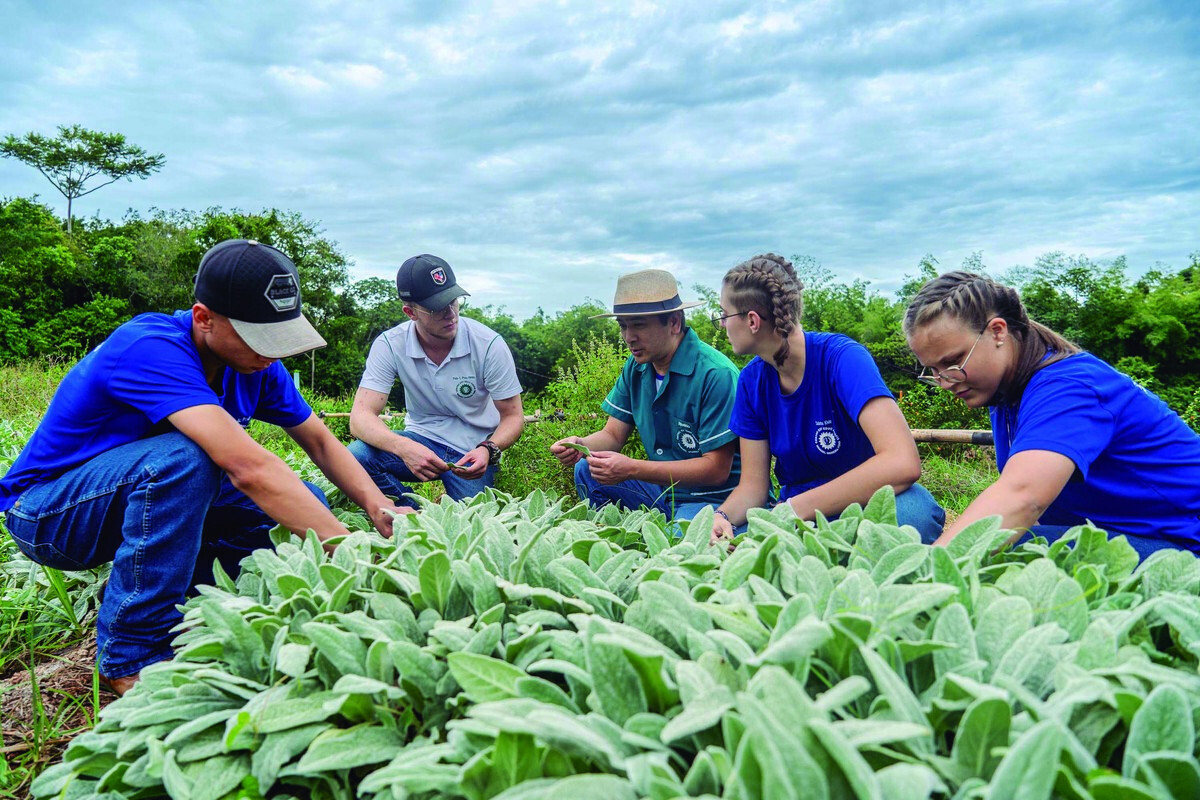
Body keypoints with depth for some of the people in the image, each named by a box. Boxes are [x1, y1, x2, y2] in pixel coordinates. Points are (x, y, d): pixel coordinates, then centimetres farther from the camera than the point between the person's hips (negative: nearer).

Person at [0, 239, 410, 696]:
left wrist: (377, 505, -20)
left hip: (144, 492, 6)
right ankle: (131, 657, -21)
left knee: (304, 502, -11)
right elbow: (247, 466, -43)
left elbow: (320, 441, -3)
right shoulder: (151, 348, -32)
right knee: (182, 457, -36)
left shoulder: (254, 363, -9)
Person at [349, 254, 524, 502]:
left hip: (472, 452, -1)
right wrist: (403, 447, -39)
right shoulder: (390, 345, -11)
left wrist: (487, 450, -30)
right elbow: (361, 416, -18)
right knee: (354, 457, -25)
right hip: (421, 443, 1)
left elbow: (513, 416, -7)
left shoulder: (489, 344, -14)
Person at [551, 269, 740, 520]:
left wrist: (632, 469, -28)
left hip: (714, 498, -7)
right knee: (587, 471, -6)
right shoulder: (635, 368, 3)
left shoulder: (715, 374, -21)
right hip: (662, 488, 7)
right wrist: (579, 445, -17)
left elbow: (717, 469, -22)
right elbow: (613, 434, 8)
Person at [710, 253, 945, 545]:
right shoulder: (752, 381, -2)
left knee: (914, 507, -38)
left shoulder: (842, 357, -19)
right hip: (797, 520, 5)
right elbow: (753, 485, 1)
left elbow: (903, 463, -33)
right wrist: (722, 517, -22)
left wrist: (794, 509, -31)